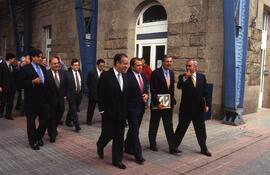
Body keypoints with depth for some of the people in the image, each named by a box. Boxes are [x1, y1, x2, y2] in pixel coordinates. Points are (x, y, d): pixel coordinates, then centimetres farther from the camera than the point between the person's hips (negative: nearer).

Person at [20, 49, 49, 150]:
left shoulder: (43, 68, 12)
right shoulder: (25, 68, -7)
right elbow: (22, 84, -12)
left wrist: (47, 95, 6)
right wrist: (33, 82, -24)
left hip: (43, 99, 5)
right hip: (31, 100, -5)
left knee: (44, 120, 8)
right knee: (31, 122, 8)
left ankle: (39, 137, 32)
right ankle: (33, 141, 24)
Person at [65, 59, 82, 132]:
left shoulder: (80, 73, 6)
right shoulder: (68, 73, -11)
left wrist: (81, 92, 9)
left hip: (79, 94, 6)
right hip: (71, 94, -6)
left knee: (73, 109, 16)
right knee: (73, 110, -6)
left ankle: (68, 121, 34)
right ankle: (77, 126, -5)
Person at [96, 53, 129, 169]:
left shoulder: (125, 76, 5)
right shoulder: (105, 76, -12)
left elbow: (125, 94, 9)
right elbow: (100, 95, -11)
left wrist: (125, 110, 5)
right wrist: (102, 110, -12)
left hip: (121, 113, 5)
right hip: (109, 113, -5)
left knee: (119, 137, 9)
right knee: (108, 134, 6)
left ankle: (117, 160, 22)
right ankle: (100, 146, 40)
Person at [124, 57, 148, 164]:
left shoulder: (143, 75, 9)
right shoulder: (127, 76, -16)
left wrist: (146, 95, -2)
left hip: (141, 107, 8)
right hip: (132, 108, -8)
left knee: (133, 130, 19)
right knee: (135, 131, -3)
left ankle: (128, 147, 37)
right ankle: (138, 155, 5)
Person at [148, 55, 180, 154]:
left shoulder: (171, 73, 8)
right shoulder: (156, 73, -13)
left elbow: (172, 89, 14)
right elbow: (153, 90, -16)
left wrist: (172, 101, 8)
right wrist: (157, 103, -19)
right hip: (157, 104, -5)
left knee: (169, 126, 4)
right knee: (154, 126, 11)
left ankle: (172, 147, 7)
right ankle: (152, 144, 27)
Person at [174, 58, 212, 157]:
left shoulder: (202, 77, 5)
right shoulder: (182, 77, -3)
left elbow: (205, 92, 7)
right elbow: (179, 86, -22)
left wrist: (206, 104, 4)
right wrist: (185, 77, -27)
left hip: (198, 108, 2)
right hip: (186, 108, -2)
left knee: (201, 130, 11)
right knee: (181, 128, 8)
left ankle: (204, 148, 25)